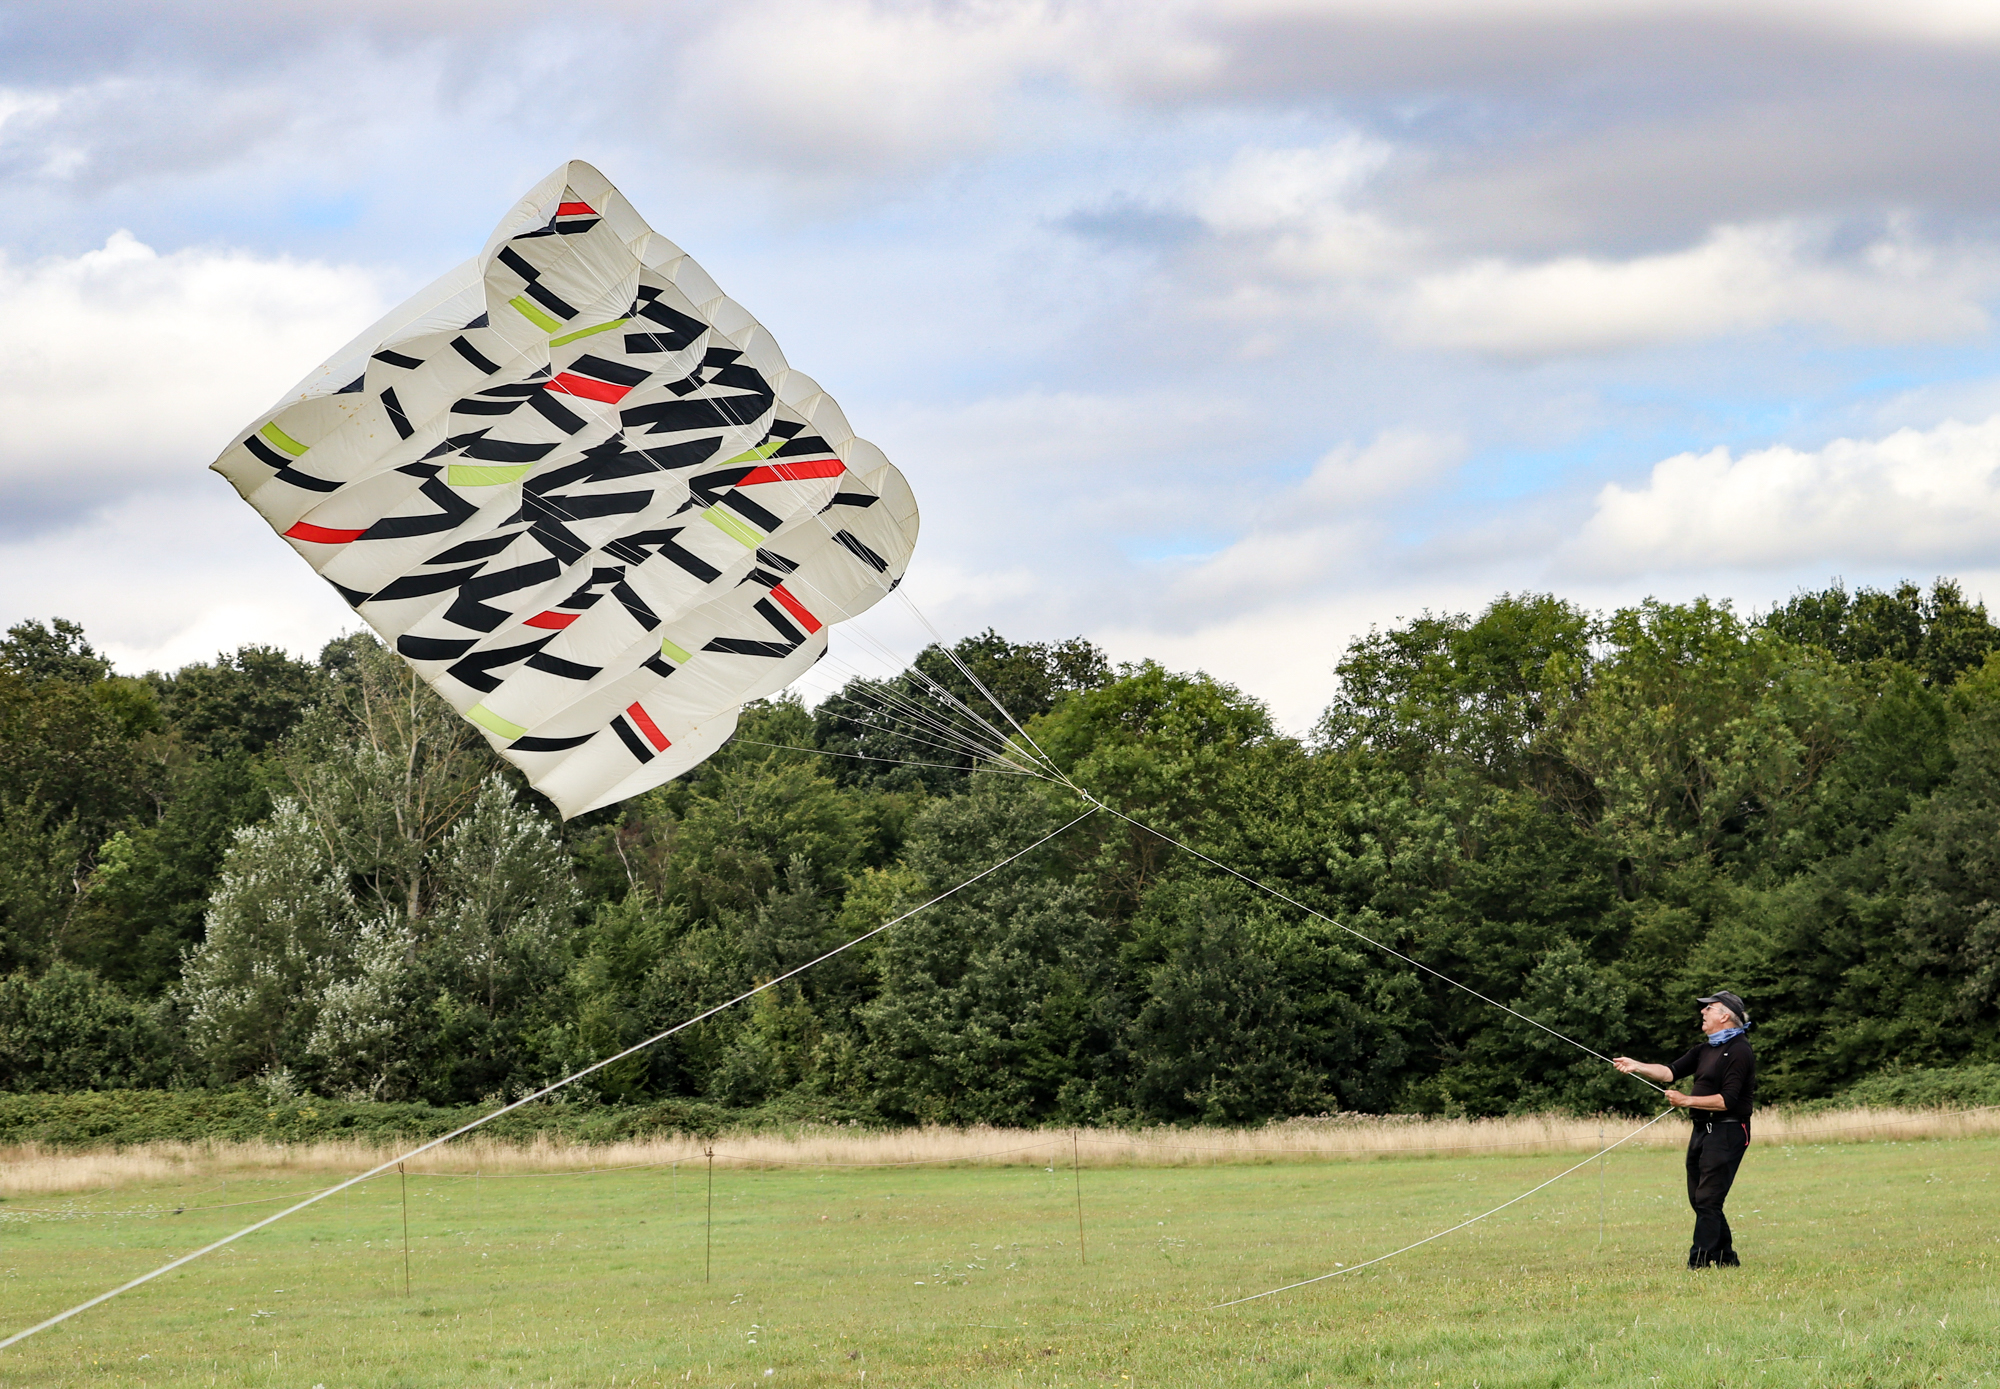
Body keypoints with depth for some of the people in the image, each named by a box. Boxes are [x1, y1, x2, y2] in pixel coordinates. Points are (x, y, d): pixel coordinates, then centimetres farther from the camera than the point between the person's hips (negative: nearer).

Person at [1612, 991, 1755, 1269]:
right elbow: (1672, 1071, 13)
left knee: (1707, 1200, -12)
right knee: (1698, 1199, 11)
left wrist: (1687, 1101, -17)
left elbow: (1728, 1100, -19)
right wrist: (1637, 1067, 0)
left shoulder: (1739, 1051, -12)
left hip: (1726, 1132, -10)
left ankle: (1699, 1263, -12)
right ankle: (1725, 1258, 19)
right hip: (1702, 1131, 10)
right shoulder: (1707, 1048, 18)